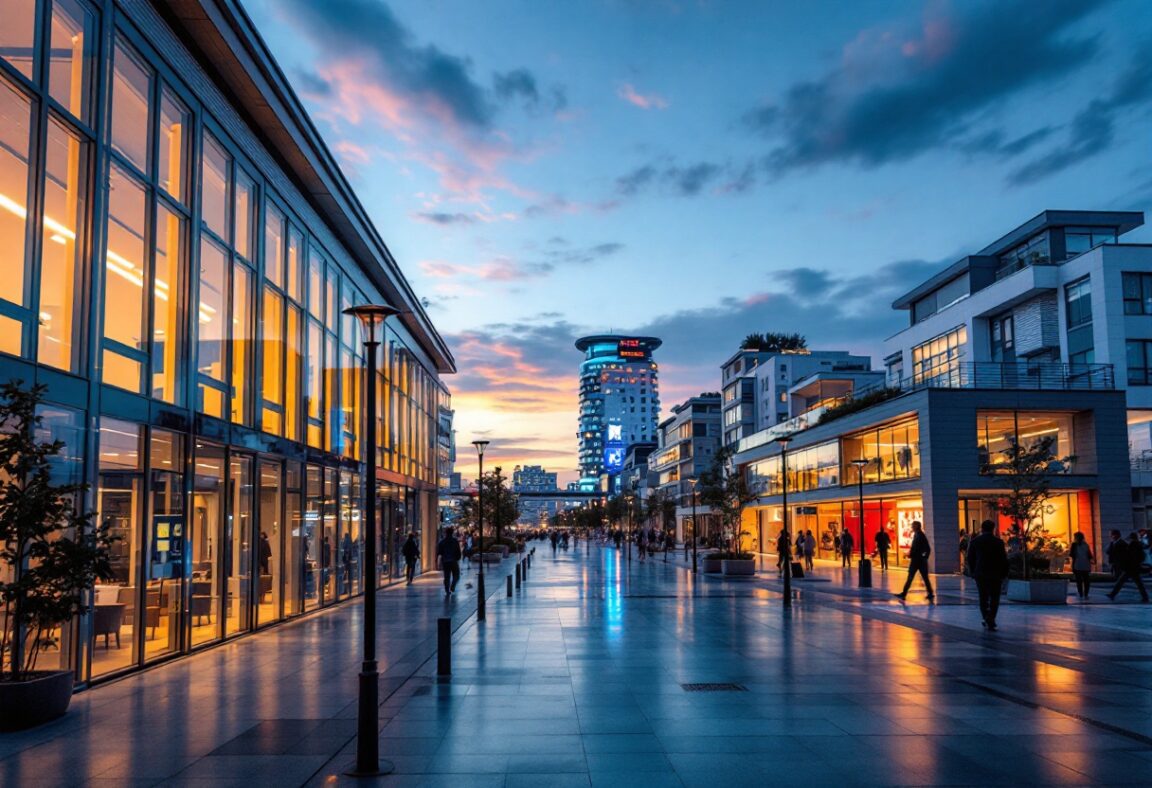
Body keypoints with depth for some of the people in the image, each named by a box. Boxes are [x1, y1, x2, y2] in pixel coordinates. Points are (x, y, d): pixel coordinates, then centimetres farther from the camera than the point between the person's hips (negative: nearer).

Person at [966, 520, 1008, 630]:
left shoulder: (974, 541, 0)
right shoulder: (998, 542, -6)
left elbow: (970, 559, 3)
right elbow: (1004, 559, -5)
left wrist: (972, 572, 12)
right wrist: (1004, 574, 4)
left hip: (980, 574, 2)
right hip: (995, 574, -2)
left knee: (983, 597, 14)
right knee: (994, 598, 4)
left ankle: (986, 618, 7)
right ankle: (991, 620, -7)